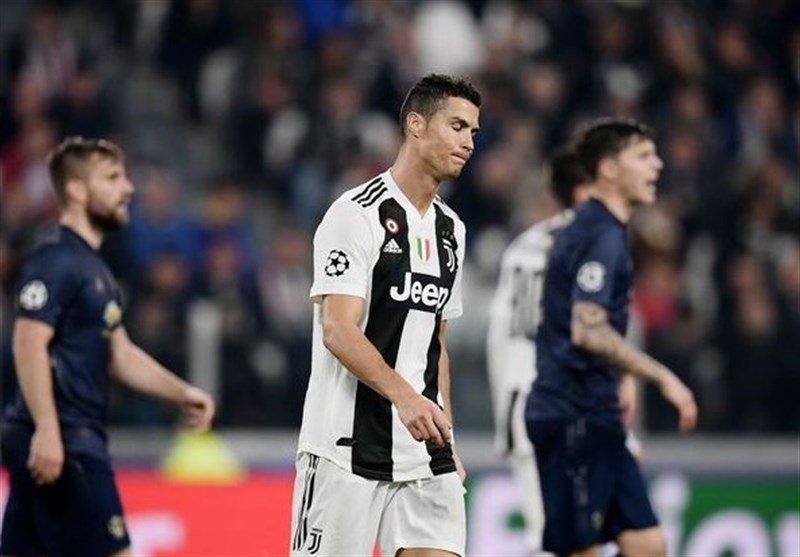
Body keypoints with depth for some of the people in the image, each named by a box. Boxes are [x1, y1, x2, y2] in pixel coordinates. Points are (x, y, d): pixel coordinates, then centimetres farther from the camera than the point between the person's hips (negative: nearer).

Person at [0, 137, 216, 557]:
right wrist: (47, 430, -28)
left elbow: (120, 355, 25)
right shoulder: (55, 261, -11)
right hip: (57, 441, -10)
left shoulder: (94, 267, 19)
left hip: (78, 439, 10)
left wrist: (181, 393, 15)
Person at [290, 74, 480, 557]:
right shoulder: (357, 214, -9)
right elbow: (338, 331, -19)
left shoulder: (451, 230, 16)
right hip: (347, 446, -7)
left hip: (423, 450, 7)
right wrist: (403, 395, -32)